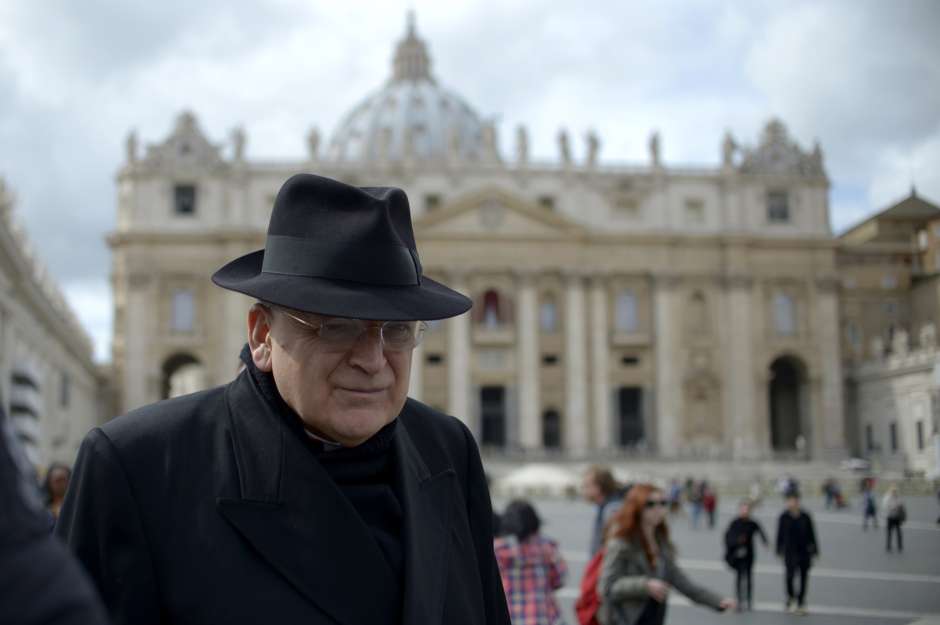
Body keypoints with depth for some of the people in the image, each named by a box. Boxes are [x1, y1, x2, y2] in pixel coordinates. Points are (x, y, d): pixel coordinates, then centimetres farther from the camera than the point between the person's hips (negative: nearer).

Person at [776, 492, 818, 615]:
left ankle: (801, 603, 20)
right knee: (790, 574, -15)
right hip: (790, 552, -2)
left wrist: (814, 550, 5)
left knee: (804, 577, 7)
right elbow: (780, 534, 3)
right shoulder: (784, 517, -3)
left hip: (804, 552, 2)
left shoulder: (805, 517, -1)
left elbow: (811, 534, 6)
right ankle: (791, 597, 12)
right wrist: (779, 550, 2)